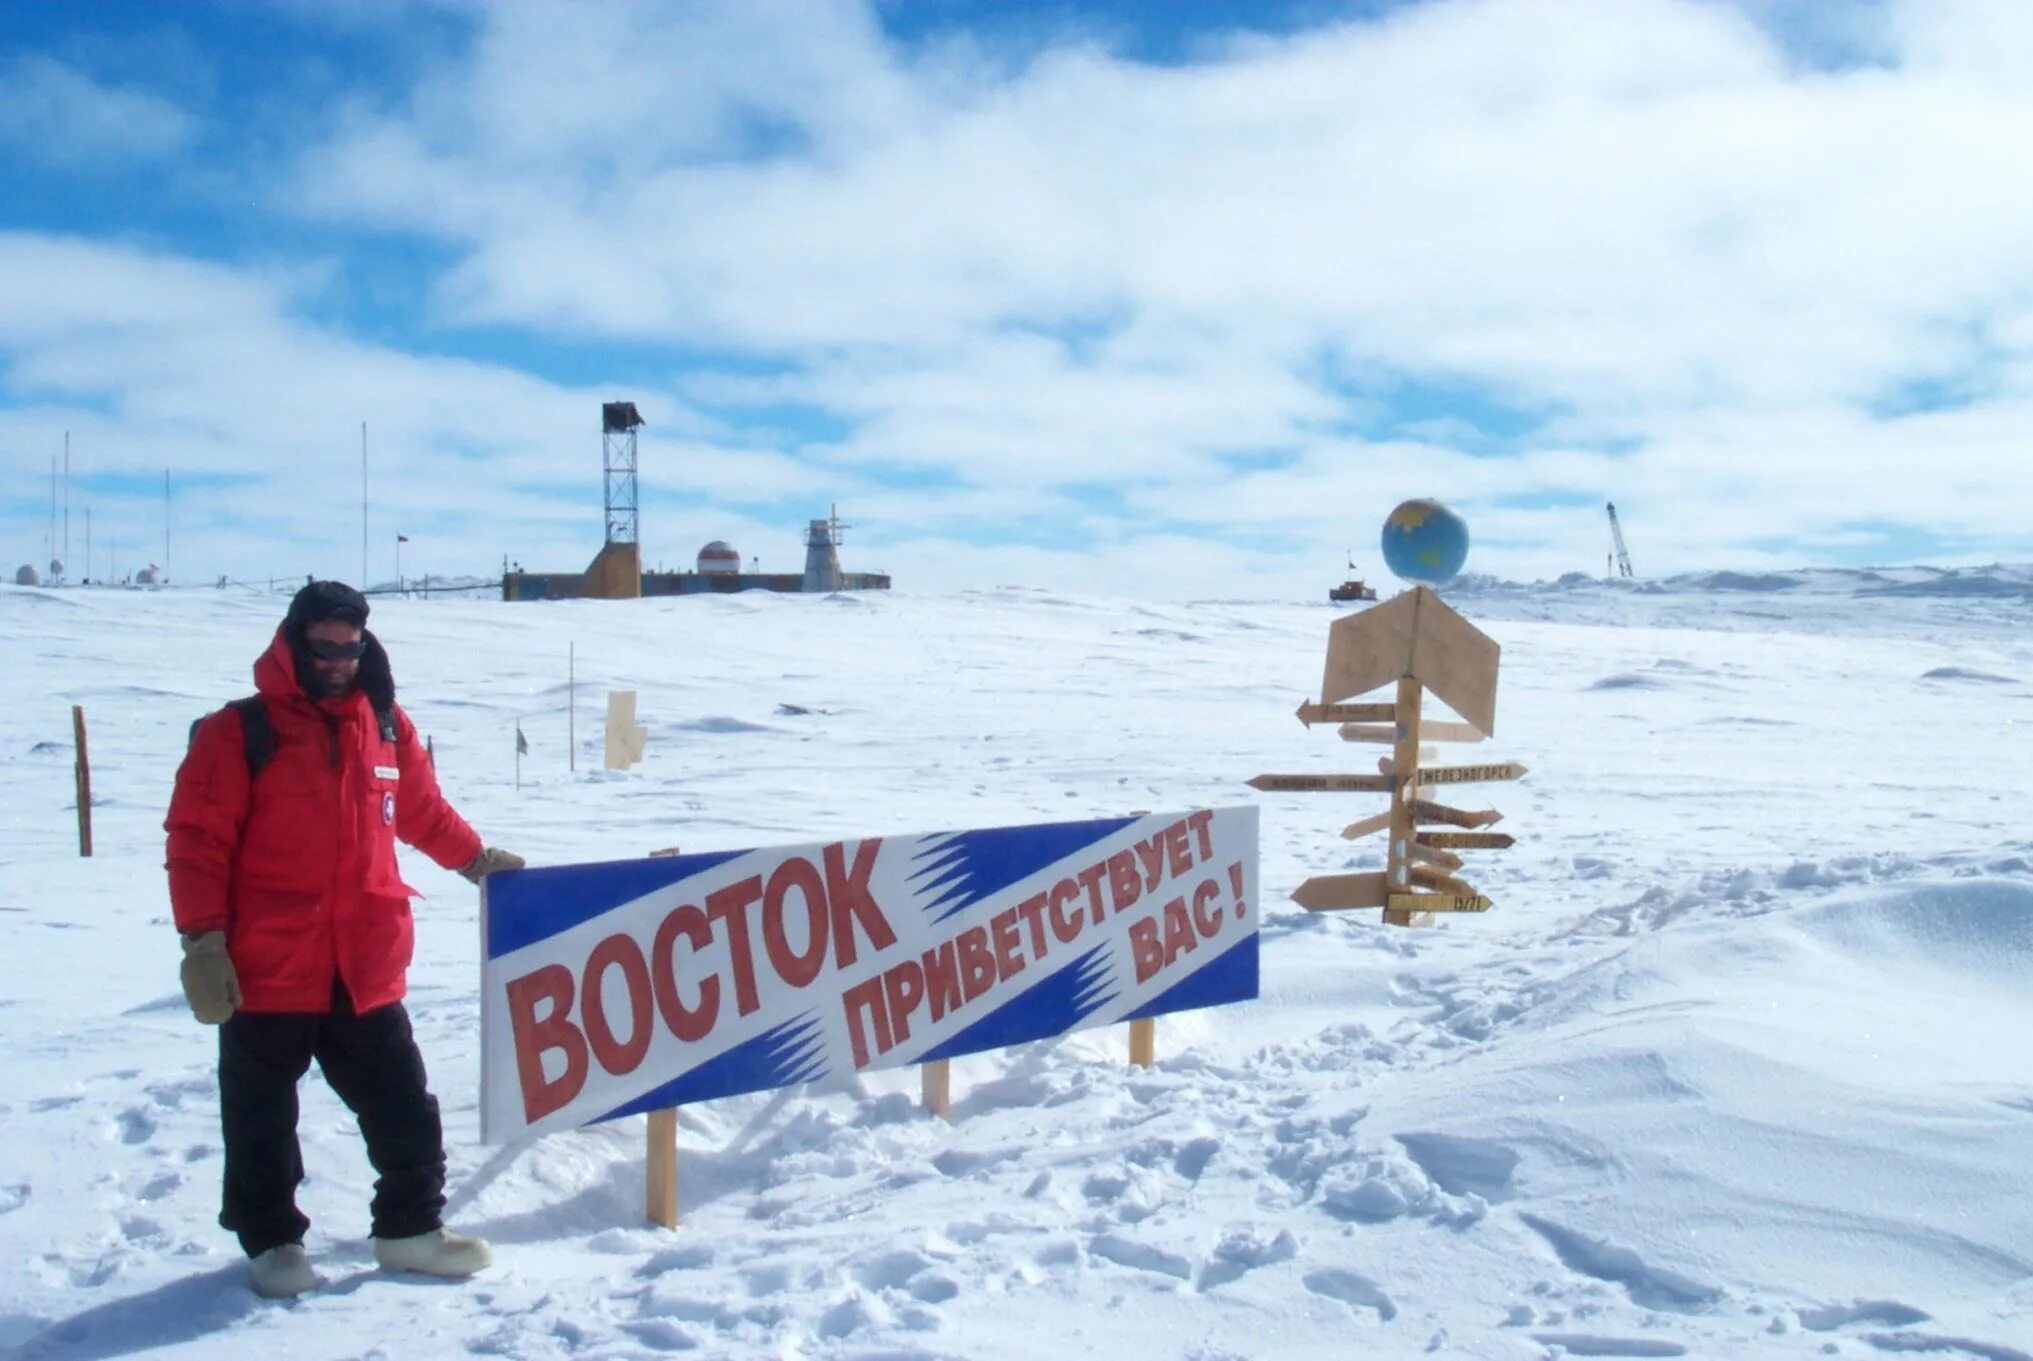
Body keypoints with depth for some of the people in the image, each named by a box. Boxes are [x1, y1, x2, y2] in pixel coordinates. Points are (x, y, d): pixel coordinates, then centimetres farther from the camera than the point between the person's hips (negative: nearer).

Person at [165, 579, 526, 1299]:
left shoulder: (387, 726, 7)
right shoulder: (239, 733, -6)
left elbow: (423, 811, 23)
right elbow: (197, 843, -8)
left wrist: (476, 859, 28)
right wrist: (203, 942, -12)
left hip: (366, 970, 4)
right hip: (266, 975, -4)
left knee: (404, 1108, 10)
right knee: (263, 1119, 11)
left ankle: (411, 1227, 26)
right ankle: (271, 1240, 28)